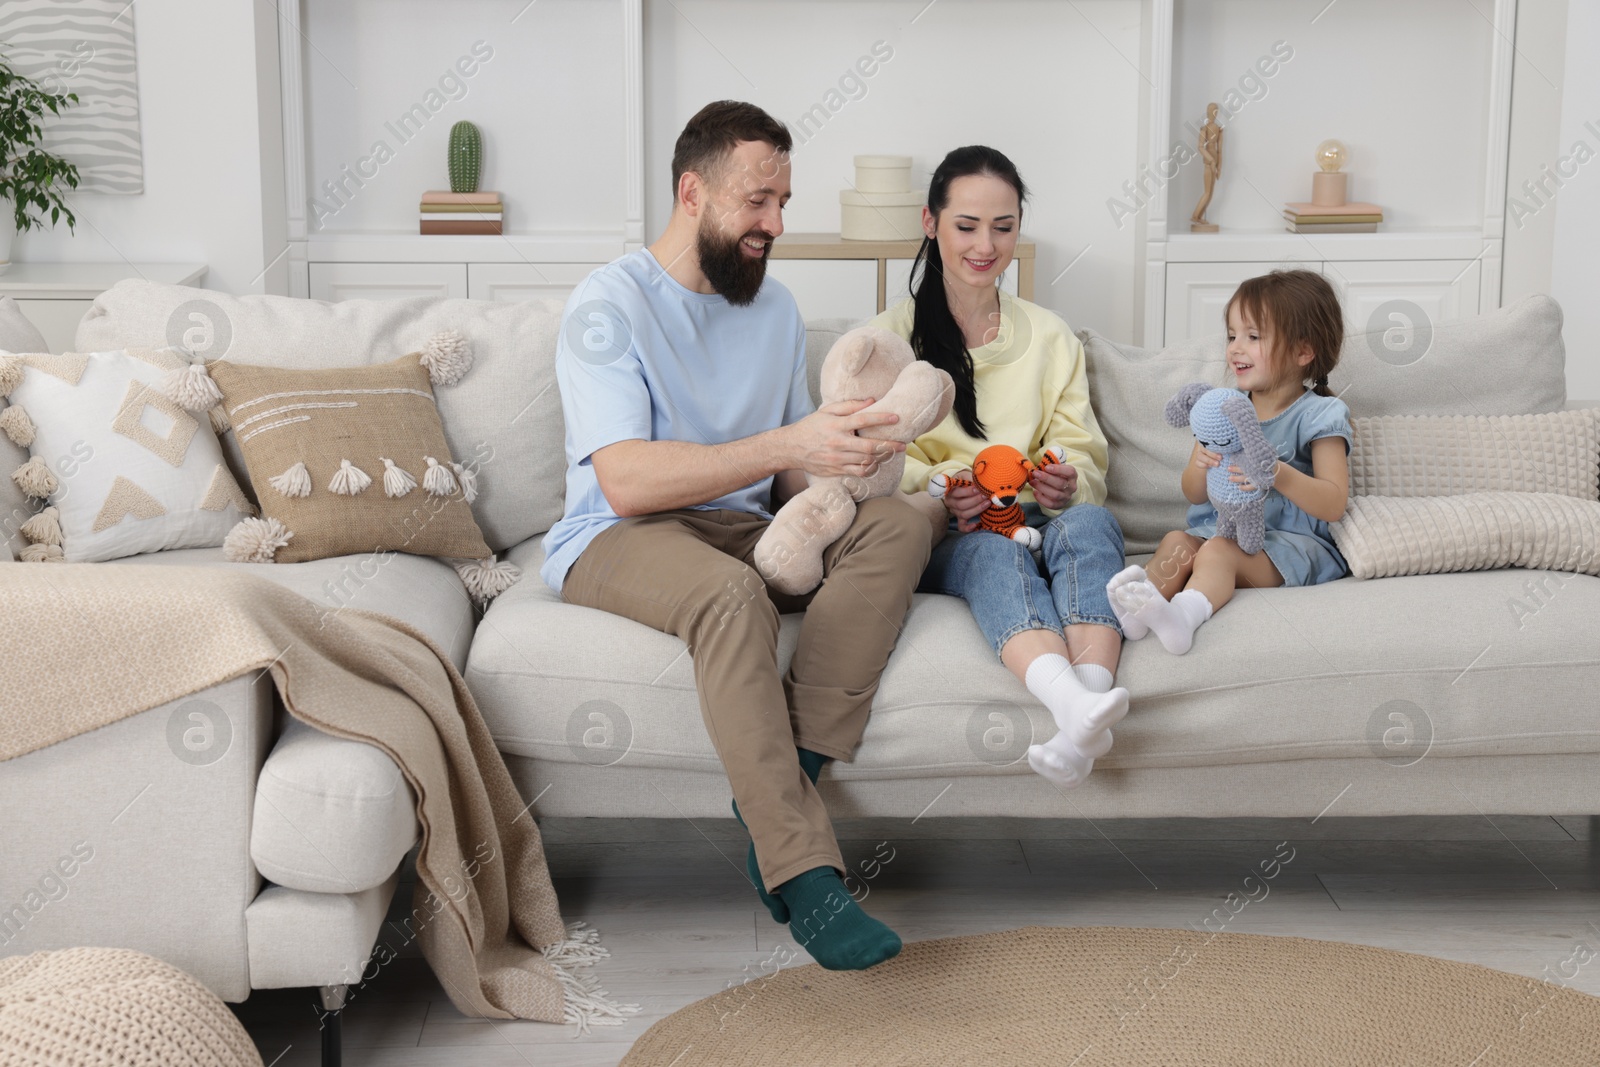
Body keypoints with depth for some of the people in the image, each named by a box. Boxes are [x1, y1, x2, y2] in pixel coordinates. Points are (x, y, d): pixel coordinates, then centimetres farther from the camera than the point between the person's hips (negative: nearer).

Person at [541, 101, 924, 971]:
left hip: (742, 530, 6)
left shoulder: (775, 309, 15)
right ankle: (803, 871, -35)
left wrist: (835, 463, -10)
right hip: (616, 540, -6)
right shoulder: (609, 306, -8)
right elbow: (627, 481, -22)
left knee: (898, 525, -21)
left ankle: (783, 787, -30)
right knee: (729, 592, -39)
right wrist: (787, 446, -28)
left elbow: (791, 474, 15)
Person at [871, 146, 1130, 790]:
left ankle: (1091, 696, -56)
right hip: (941, 541, -2)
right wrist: (936, 488, -20)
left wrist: (1066, 483, -13)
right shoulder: (891, 337, 13)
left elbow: (1083, 452, 12)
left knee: (1088, 523, -33)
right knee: (995, 549, -37)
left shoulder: (1050, 336, 22)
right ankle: (1078, 711, -64)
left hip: (1041, 519, 3)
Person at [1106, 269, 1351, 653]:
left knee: (1218, 550, -34)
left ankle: (1185, 612, -63)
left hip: (1292, 542, -6)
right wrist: (1202, 465, -15)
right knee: (1177, 542, -24)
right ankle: (1138, 605, -49)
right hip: (1221, 527, 6)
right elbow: (1194, 493, 10)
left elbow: (1334, 504, -15)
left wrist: (1279, 474, -33)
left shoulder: (1318, 416, -4)